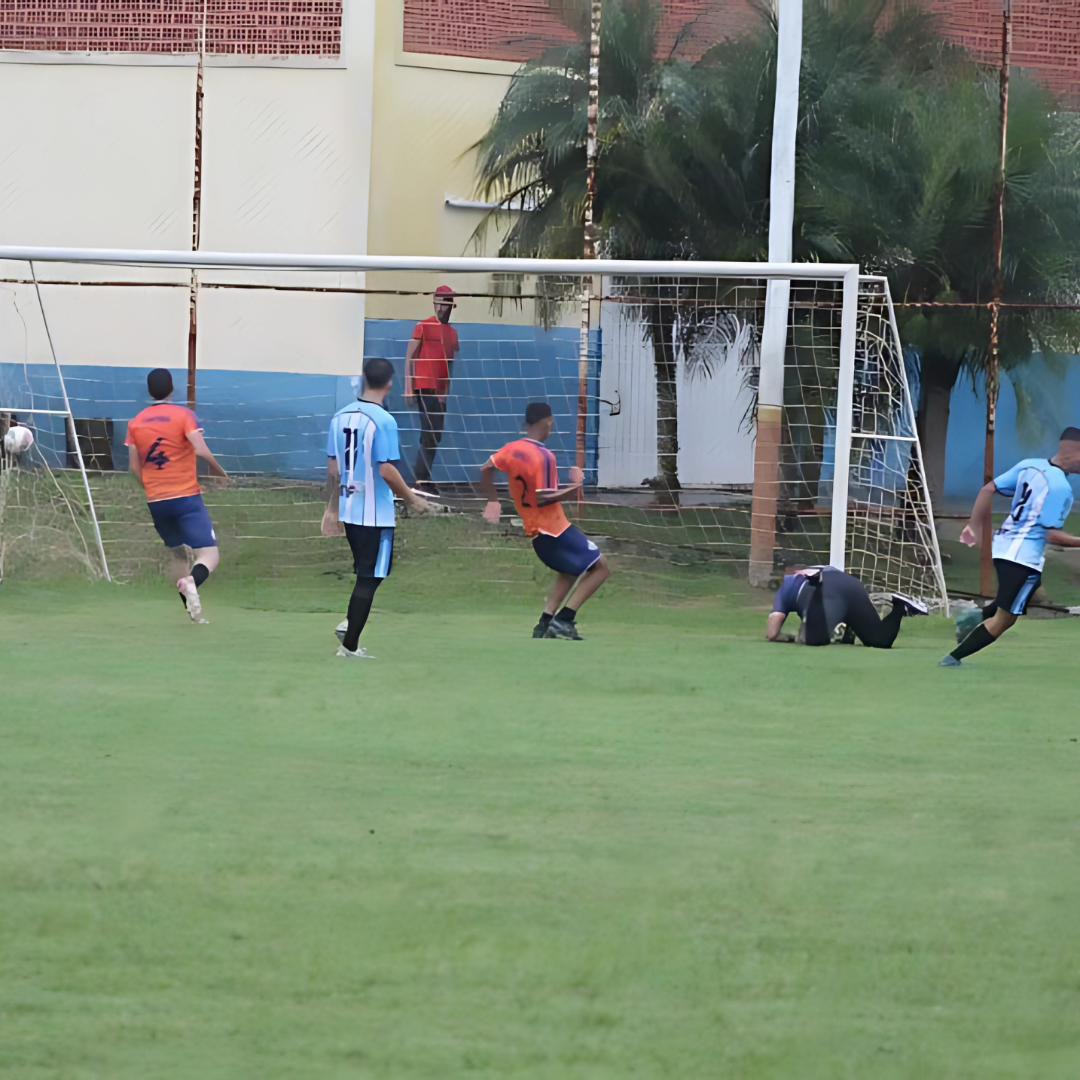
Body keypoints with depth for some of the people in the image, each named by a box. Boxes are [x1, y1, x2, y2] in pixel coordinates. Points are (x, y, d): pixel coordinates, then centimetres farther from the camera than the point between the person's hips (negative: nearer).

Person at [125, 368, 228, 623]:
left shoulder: (136, 423, 7)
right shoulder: (183, 415, -6)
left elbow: (134, 467, 7)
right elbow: (201, 450, -18)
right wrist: (219, 472, -1)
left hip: (155, 502, 5)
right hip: (187, 497, -5)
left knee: (178, 555, 20)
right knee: (209, 556, -9)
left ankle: (193, 612, 13)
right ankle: (192, 580, -42)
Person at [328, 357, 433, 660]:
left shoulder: (340, 417, 4)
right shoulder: (382, 421, -17)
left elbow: (332, 468, 10)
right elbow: (386, 470, -21)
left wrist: (335, 505, 23)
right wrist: (413, 500, -7)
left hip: (349, 510, 7)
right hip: (376, 513, -7)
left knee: (367, 574, 23)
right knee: (370, 577, 1)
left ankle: (350, 623, 11)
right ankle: (349, 645, 2)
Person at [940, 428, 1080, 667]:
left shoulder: (1030, 465, 5)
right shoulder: (1060, 487, -17)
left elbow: (988, 490, 7)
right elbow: (1051, 534, -17)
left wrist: (975, 527, 13)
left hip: (1004, 545, 9)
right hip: (1024, 556, -9)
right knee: (1004, 618, 0)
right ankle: (953, 659, -1)